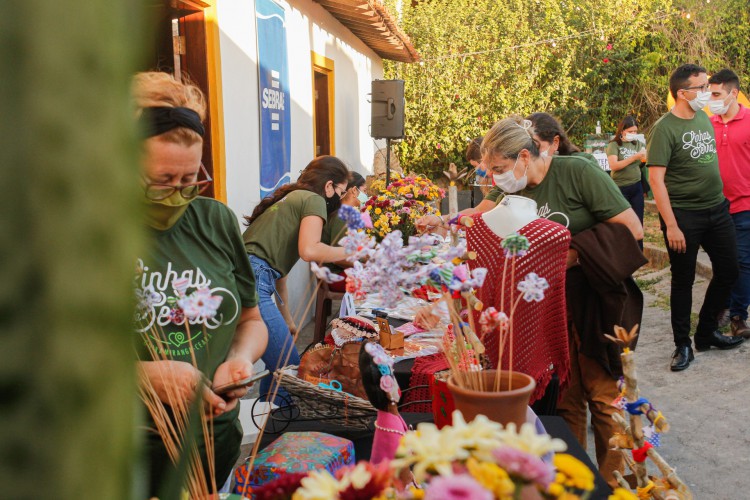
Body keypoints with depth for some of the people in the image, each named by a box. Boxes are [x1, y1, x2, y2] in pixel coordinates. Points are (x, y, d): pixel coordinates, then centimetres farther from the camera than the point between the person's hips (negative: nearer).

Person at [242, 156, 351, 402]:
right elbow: (309, 250, -15)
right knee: (290, 369, -6)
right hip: (252, 281, -10)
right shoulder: (314, 200, 2)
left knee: (277, 366, 17)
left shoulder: (287, 199, 29)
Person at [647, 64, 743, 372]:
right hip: (684, 216, -7)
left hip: (717, 209, 7)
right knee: (683, 280, 3)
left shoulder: (704, 118, 7)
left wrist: (721, 198, 14)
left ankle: (706, 332, 29)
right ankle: (682, 345, 17)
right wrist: (671, 225, -20)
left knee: (728, 271, 12)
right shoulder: (665, 128, -15)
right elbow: (656, 179, -18)